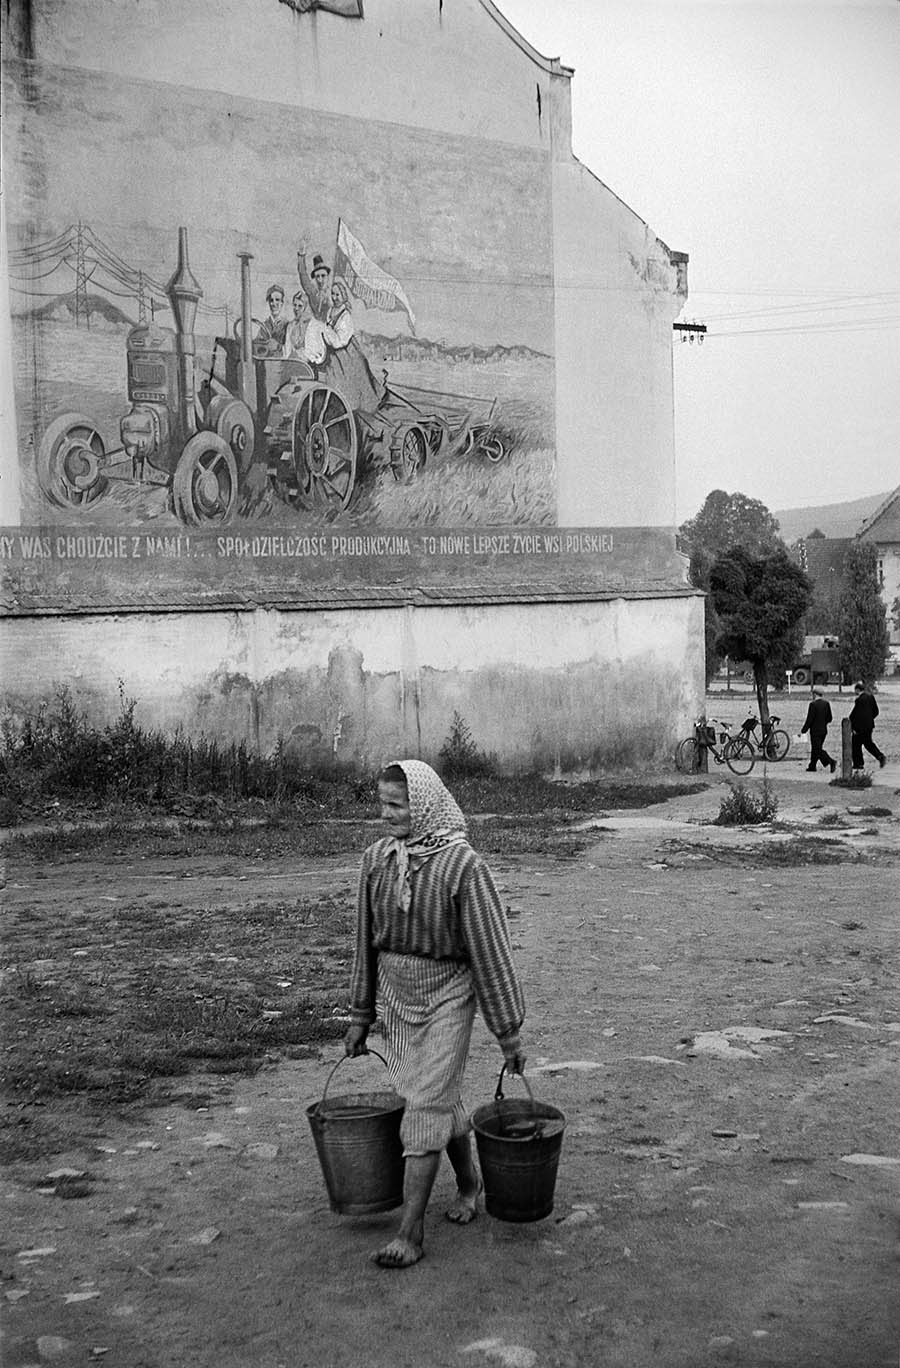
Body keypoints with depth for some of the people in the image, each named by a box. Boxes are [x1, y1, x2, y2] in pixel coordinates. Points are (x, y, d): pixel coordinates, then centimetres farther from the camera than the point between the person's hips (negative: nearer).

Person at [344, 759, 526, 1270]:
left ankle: (412, 1231, 3)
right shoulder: (376, 860, -4)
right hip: (397, 996, 5)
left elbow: (491, 949, -15)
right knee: (443, 1098, 18)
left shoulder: (463, 865, -20)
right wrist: (361, 1016, 11)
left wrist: (509, 1032, -11)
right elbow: (368, 941, 7)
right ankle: (469, 1181, 42)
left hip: (447, 996, -5)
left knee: (427, 1106, -6)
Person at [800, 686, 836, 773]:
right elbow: (829, 718, 8)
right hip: (824, 730, 7)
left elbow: (809, 719, -16)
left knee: (818, 750, -4)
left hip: (815, 731, -7)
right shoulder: (826, 703, 4)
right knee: (816, 749, 17)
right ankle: (812, 766, 24)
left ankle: (831, 762, -19)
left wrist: (803, 730, -7)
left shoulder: (813, 704, -16)